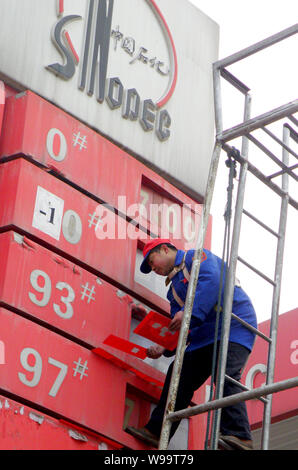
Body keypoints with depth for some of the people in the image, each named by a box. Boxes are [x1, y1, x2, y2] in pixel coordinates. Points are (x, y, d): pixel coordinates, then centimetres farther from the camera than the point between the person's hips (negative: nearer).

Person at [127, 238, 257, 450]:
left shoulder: (195, 257, 1)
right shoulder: (175, 289, 26)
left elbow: (211, 281, -20)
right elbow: (180, 329, 21)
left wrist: (189, 313, -29)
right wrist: (164, 348, 2)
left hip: (234, 326, -9)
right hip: (205, 336, 9)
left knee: (225, 375, -25)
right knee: (179, 375, 4)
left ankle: (238, 436, -35)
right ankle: (156, 432, 8)